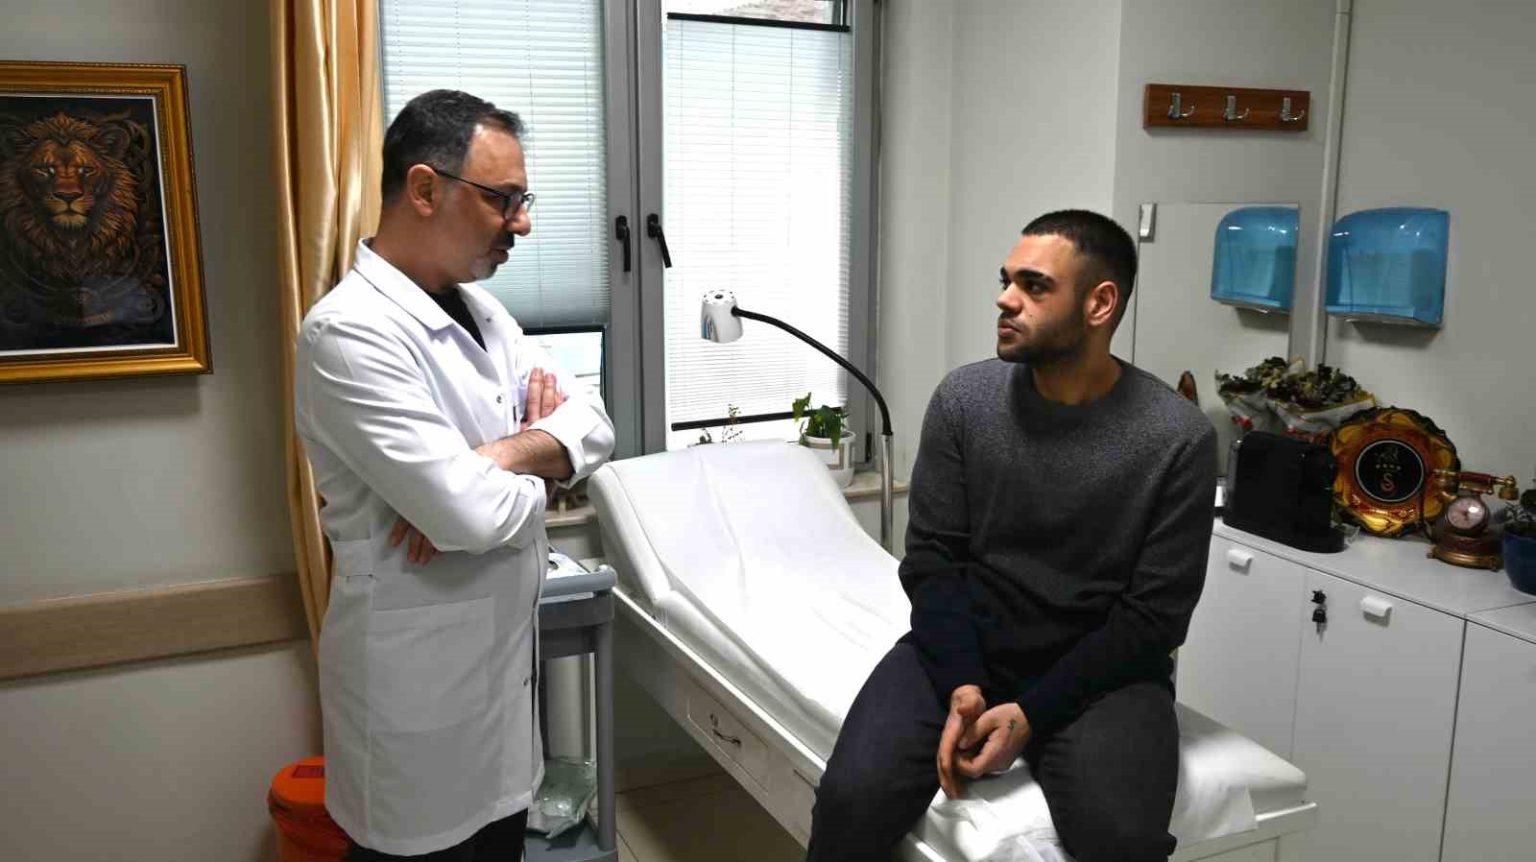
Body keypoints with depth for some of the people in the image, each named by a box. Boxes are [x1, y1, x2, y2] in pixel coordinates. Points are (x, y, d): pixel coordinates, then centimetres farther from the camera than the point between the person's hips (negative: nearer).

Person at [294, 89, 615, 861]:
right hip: (420, 684, -8)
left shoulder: (477, 307, 6)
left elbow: (594, 425, 2)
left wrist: (500, 455, -18)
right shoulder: (349, 334, -23)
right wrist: (536, 469, -8)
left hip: (503, 655, 8)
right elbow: (472, 512, -30)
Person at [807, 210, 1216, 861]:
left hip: (1100, 671, -1)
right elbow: (932, 557, -3)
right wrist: (961, 686, -17)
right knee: (852, 800, -22)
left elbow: (1154, 615, -9)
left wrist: (1032, 713, -18)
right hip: (960, 650, 2)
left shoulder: (1180, 439, -10)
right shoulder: (962, 398, -3)